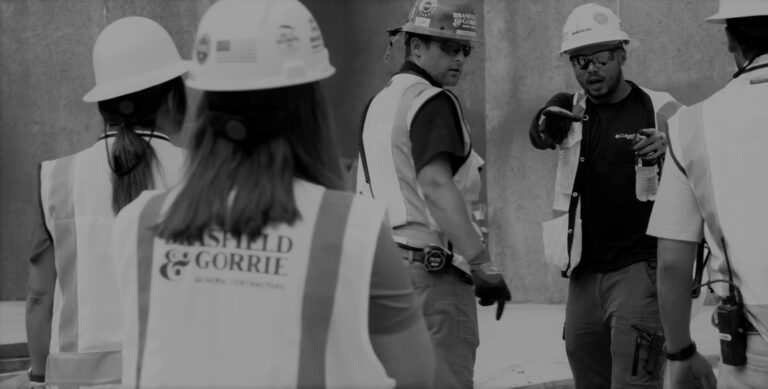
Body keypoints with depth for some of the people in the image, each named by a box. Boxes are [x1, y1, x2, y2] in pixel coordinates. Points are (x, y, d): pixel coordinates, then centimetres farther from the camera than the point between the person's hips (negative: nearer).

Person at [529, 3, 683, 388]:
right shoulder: (570, 111, 7)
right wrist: (546, 125, -39)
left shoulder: (659, 110, -2)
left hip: (640, 268, -4)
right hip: (584, 275, 4)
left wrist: (669, 151, -25)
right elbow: (540, 138, -14)